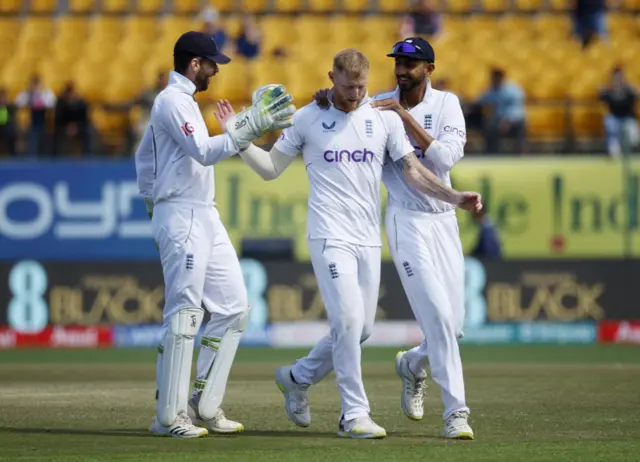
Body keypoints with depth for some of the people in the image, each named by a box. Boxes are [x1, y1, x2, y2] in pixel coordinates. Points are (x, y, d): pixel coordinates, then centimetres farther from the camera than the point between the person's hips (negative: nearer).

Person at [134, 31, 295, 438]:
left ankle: (203, 407, 11)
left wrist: (151, 201, 23)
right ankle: (169, 416, -6)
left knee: (233, 308, 8)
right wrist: (251, 127, -29)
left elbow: (145, 155, 27)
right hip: (182, 218, -10)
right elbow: (203, 151, -24)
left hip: (205, 218, 10)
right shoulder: (172, 101, -11)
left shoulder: (181, 101, 20)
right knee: (184, 315, -9)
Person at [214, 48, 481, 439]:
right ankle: (354, 415, -8)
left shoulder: (385, 118, 6)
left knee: (361, 327, 6)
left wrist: (453, 197, -12)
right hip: (330, 236, -4)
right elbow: (271, 168, 7)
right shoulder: (308, 118, 1)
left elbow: (413, 170, 2)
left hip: (369, 239, 4)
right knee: (349, 320, -14)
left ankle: (297, 377, 28)